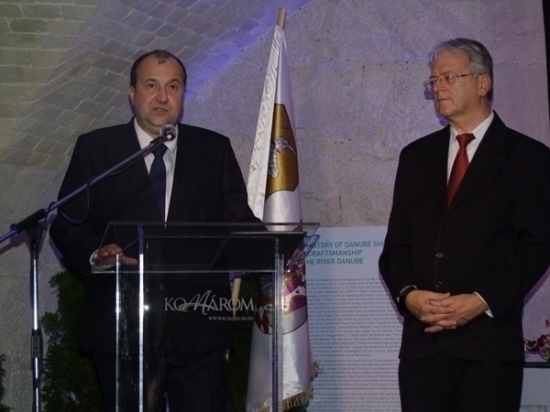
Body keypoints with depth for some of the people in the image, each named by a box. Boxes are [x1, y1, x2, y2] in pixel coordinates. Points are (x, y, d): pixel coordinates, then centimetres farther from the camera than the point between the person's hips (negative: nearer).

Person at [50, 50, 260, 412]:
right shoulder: (95, 149, 7)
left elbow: (239, 223, 9)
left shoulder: (215, 150, 11)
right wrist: (95, 253, -17)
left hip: (198, 327, 1)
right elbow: (66, 224, 3)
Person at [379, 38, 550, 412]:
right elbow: (397, 241, 13)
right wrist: (408, 293, -6)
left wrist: (481, 302, -14)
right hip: (423, 336, 4)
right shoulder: (416, 156, 17)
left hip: (490, 338, -3)